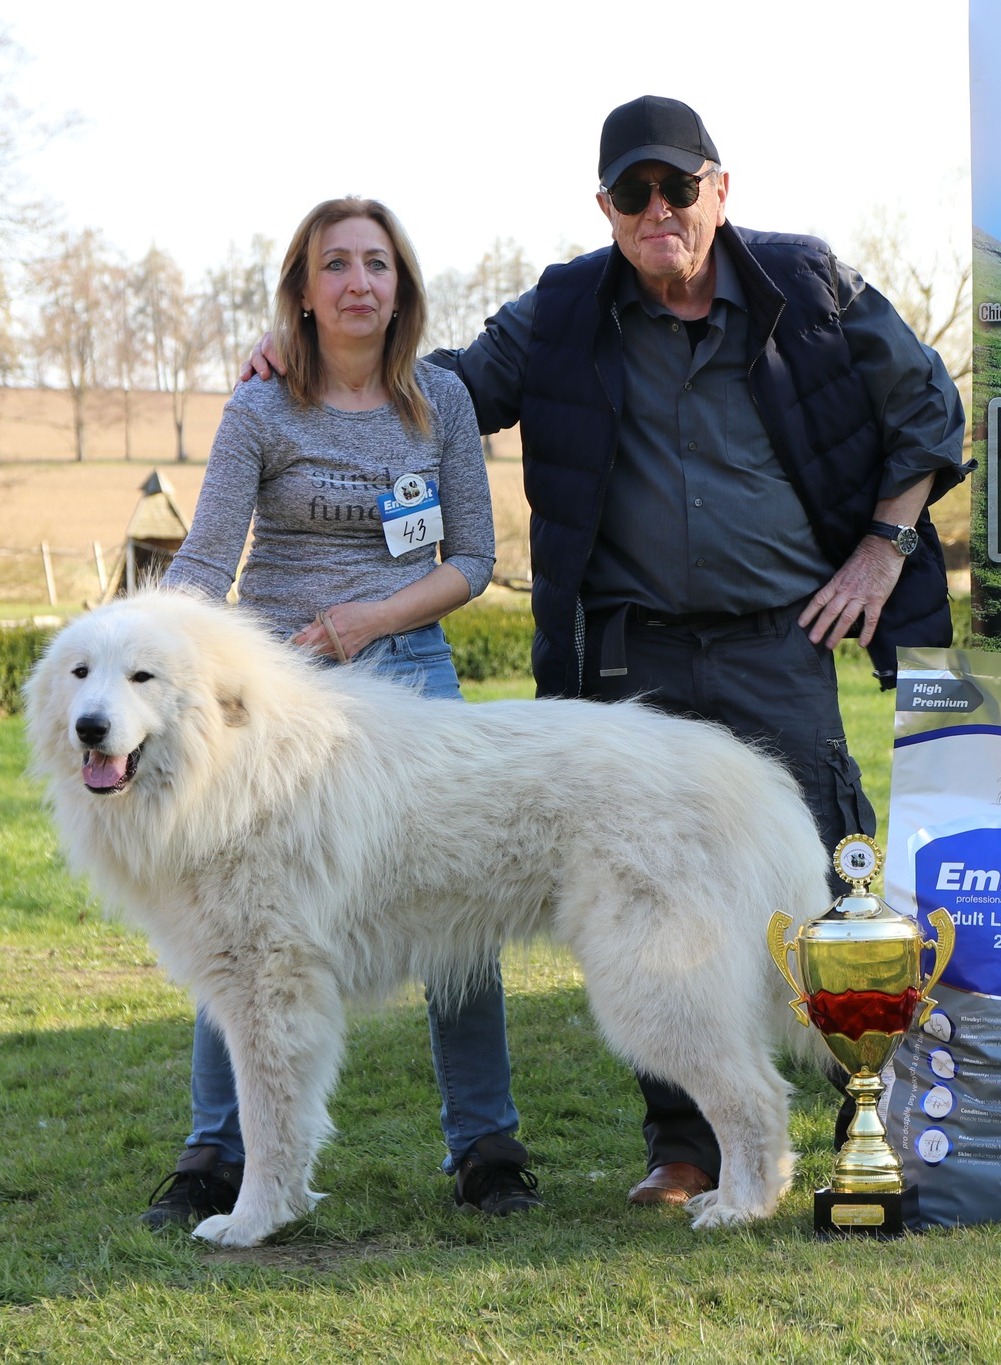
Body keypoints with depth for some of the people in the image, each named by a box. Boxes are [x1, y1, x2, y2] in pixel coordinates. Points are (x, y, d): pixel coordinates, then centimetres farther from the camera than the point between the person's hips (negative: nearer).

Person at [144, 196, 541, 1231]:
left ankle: (485, 1149, 10)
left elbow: (473, 559, 7)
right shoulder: (260, 414, -2)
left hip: (410, 671, 2)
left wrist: (375, 617, -8)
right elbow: (205, 561, -9)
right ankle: (215, 1162, 9)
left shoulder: (441, 401, 6)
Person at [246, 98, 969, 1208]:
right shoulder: (563, 317, 4)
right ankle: (684, 1147, 16)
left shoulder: (809, 287, 1)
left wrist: (884, 545, 4)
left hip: (778, 649, -1)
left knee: (817, 882, -3)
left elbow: (925, 405, 11)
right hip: (631, 661, 2)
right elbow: (449, 388, 17)